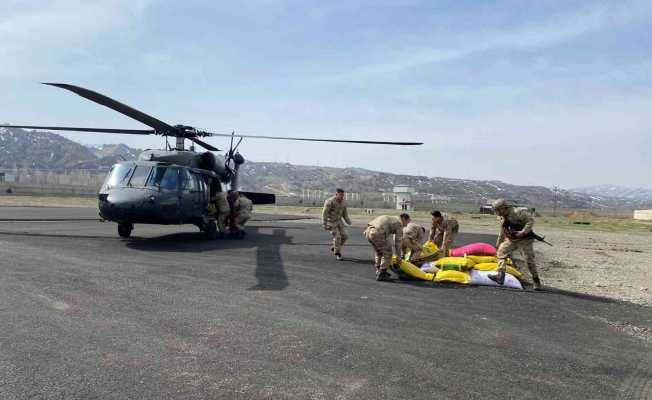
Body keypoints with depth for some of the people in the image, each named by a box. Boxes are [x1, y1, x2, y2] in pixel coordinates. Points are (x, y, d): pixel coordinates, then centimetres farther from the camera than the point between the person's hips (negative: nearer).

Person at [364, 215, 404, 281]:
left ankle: (379, 272, 32)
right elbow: (398, 241, 9)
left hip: (368, 231, 8)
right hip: (377, 233, -8)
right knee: (387, 253, 8)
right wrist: (399, 255, 19)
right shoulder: (399, 223, 9)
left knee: (379, 253, 26)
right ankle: (381, 275, 10)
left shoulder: (390, 219, 33)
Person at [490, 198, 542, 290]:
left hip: (525, 239, -7)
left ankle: (536, 280, 12)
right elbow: (502, 232, 17)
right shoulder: (502, 218, 4)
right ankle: (500, 275, -6)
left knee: (529, 260, -5)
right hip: (512, 239, 7)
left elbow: (530, 220, -22)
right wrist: (498, 244, 21)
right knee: (501, 252, -3)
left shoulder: (518, 212, -21)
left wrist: (523, 232, -30)